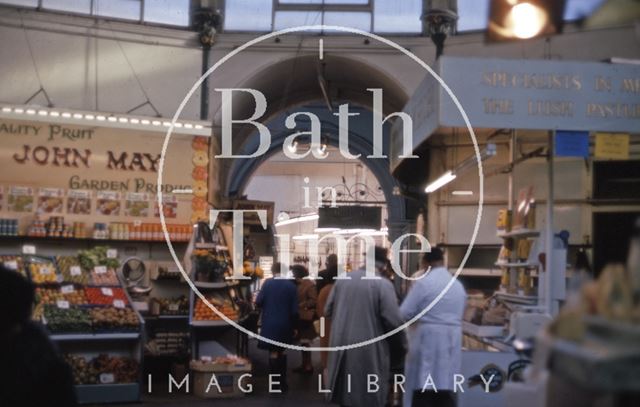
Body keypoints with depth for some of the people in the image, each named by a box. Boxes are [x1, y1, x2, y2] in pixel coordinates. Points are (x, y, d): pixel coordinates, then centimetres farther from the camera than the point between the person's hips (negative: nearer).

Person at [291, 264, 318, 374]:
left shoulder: (309, 284, -12)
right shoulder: (296, 285, 12)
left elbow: (313, 300, -17)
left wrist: (300, 305, -18)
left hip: (305, 318, -8)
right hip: (298, 317, 8)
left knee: (305, 343, -5)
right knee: (302, 342, 12)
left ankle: (308, 366, 2)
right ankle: (304, 365, 19)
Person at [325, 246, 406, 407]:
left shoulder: (342, 280, 3)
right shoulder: (383, 284, -13)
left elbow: (328, 311, 9)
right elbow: (394, 320, -17)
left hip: (341, 346, 5)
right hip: (369, 351, -5)